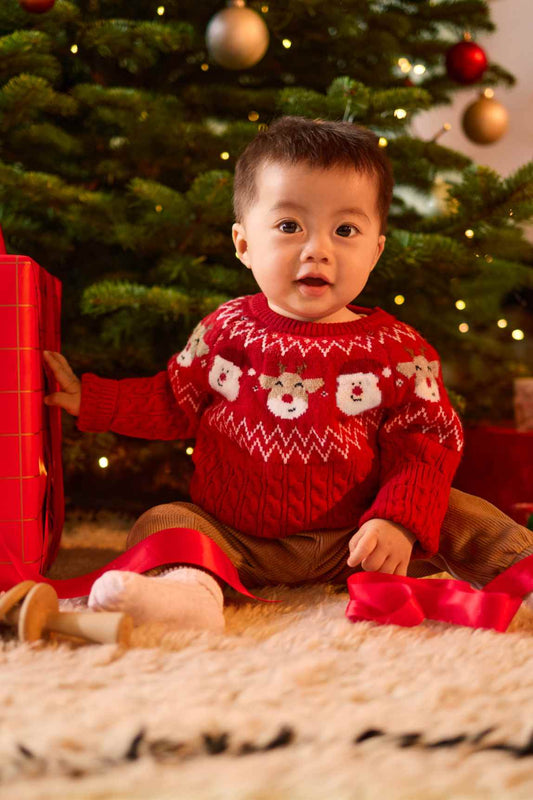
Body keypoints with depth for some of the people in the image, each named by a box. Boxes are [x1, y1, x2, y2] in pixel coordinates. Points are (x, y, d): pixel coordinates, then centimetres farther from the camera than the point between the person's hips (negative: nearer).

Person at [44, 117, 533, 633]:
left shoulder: (397, 350, -5)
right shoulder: (225, 331, 0)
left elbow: (427, 444, -5)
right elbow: (173, 403, 14)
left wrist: (398, 521, -21)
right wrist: (90, 399, 5)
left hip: (351, 544, -1)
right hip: (238, 542, 1)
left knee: (462, 517, -15)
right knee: (161, 522, -22)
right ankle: (189, 585, -45)